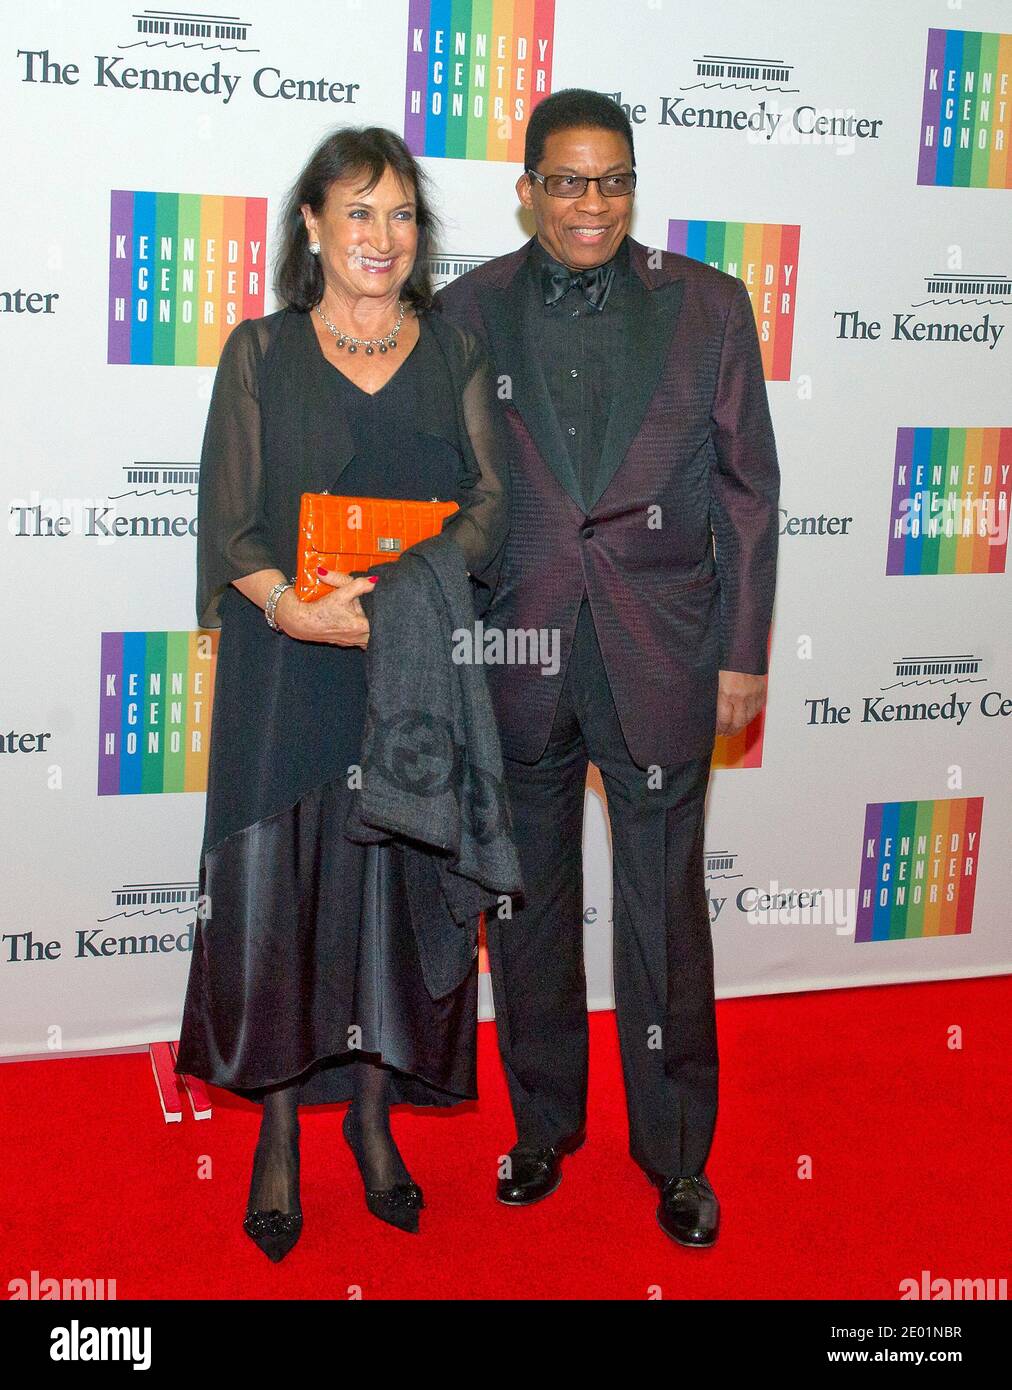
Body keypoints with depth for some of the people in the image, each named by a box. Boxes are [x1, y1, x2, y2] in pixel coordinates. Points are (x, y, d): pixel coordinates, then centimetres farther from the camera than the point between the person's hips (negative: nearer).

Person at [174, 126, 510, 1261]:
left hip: (422, 669, 2)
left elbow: (493, 498, -2)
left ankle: (374, 1112, 24)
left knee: (396, 886, 7)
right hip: (289, 671, -1)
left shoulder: (454, 352, 8)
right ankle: (279, 1132, 18)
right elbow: (228, 524, -3)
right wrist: (295, 605, -22)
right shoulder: (261, 354, 3)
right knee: (276, 888, 2)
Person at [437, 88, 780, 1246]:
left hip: (659, 659, -1)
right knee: (527, 901, 13)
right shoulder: (467, 312, 2)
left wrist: (743, 652, -1)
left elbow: (747, 486, 3)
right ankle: (543, 1123, 33)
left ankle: (676, 1150, 24)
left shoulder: (706, 305, 1)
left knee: (664, 909, 5)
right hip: (515, 653, 1)